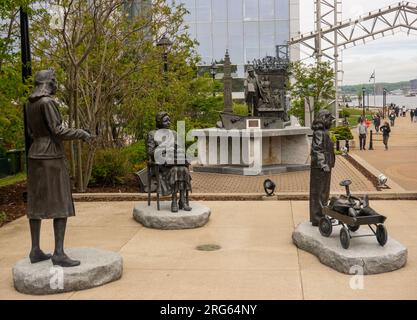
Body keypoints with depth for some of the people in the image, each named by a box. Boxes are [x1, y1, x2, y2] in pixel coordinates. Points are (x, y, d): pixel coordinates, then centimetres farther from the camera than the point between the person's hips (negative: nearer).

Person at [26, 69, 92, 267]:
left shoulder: (30, 104, 12)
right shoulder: (47, 102, -17)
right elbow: (57, 131, -21)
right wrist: (81, 134, -8)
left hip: (35, 156, 10)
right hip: (51, 158, -10)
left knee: (37, 203, 10)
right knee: (62, 205, -8)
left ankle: (35, 251, 13)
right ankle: (59, 253, -10)